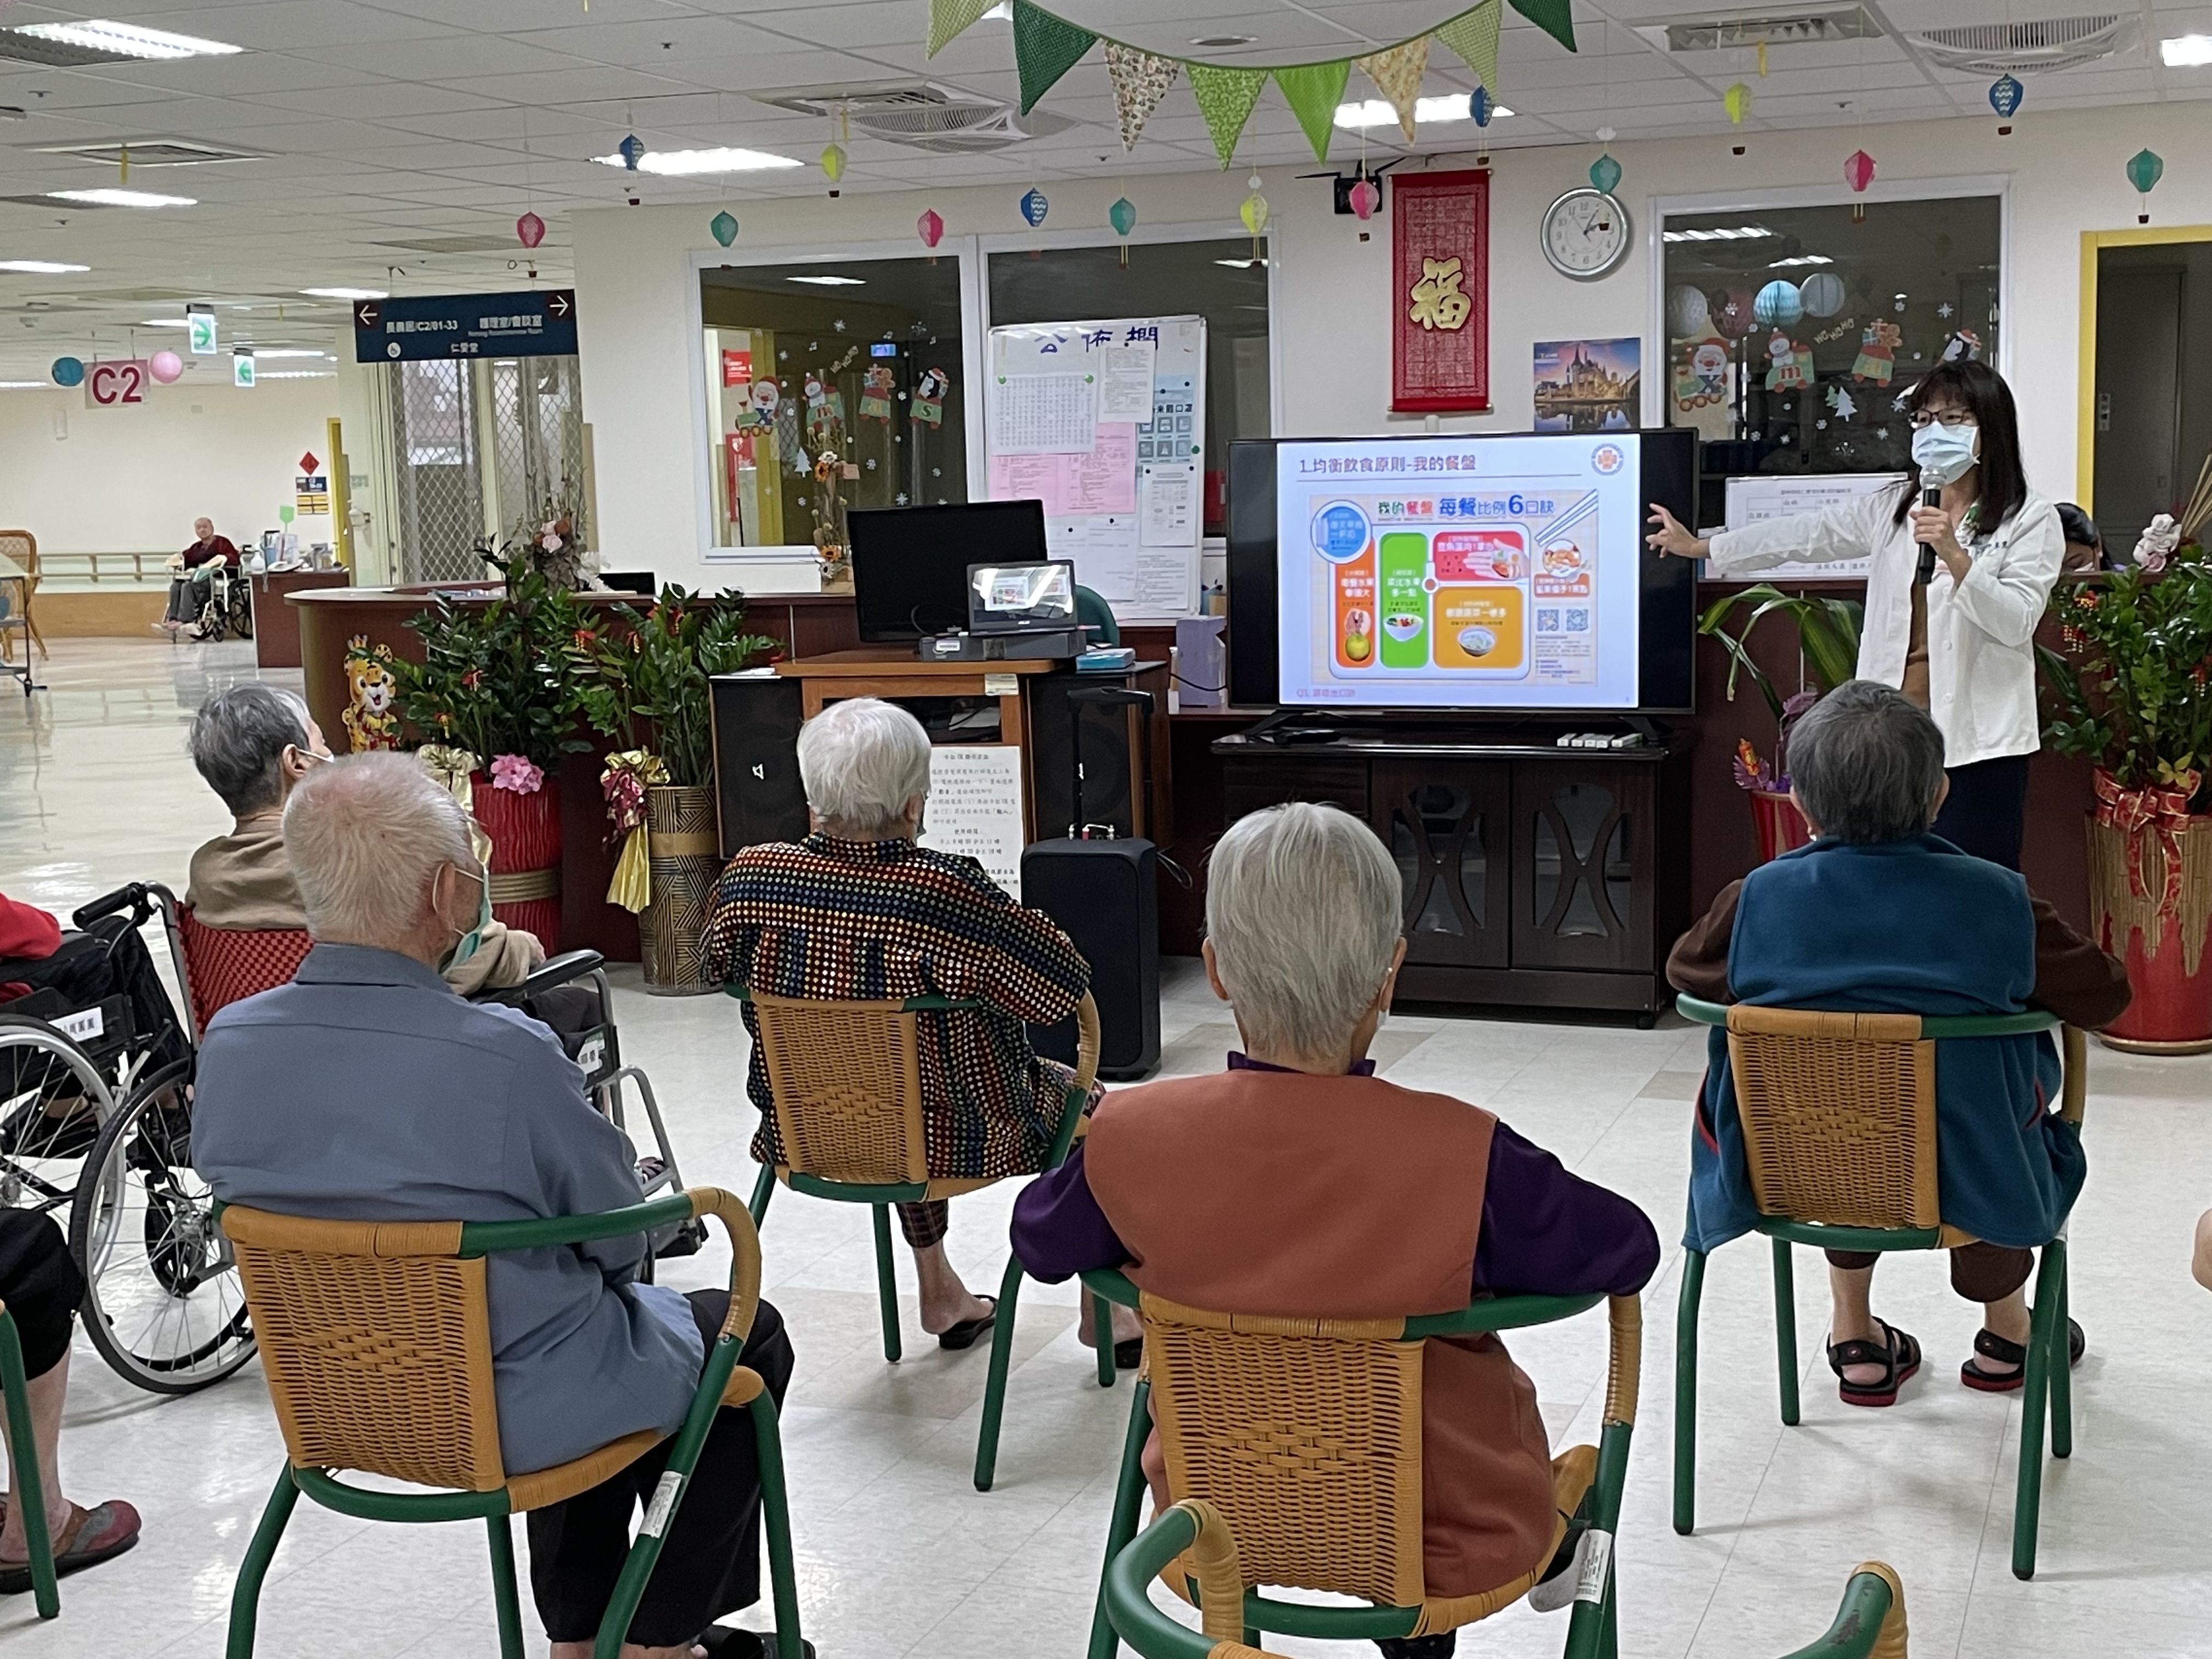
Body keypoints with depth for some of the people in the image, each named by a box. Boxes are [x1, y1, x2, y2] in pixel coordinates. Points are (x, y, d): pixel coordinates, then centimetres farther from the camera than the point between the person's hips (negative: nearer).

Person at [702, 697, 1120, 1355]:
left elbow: (717, 967, 5)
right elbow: (1068, 978, -19)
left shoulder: (750, 877, -16)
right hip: (944, 1143, -4)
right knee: (1077, 1094, 24)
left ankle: (940, 1293, 48)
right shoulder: (945, 891, -31)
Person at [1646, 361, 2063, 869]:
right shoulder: (1894, 508, 12)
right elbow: (1806, 534, 17)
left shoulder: (2031, 520, -1)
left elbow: (2016, 623, -11)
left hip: (1978, 739, -4)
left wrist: (1954, 555, -24)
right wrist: (1698, 547, 20)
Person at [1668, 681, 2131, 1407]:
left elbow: (1686, 968, 6)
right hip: (1961, 1180, -1)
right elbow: (2104, 996, -2)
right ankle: (2005, 1335, 47)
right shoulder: (1995, 898, -14)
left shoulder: (1760, 895, -12)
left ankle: (1856, 1339, 41)